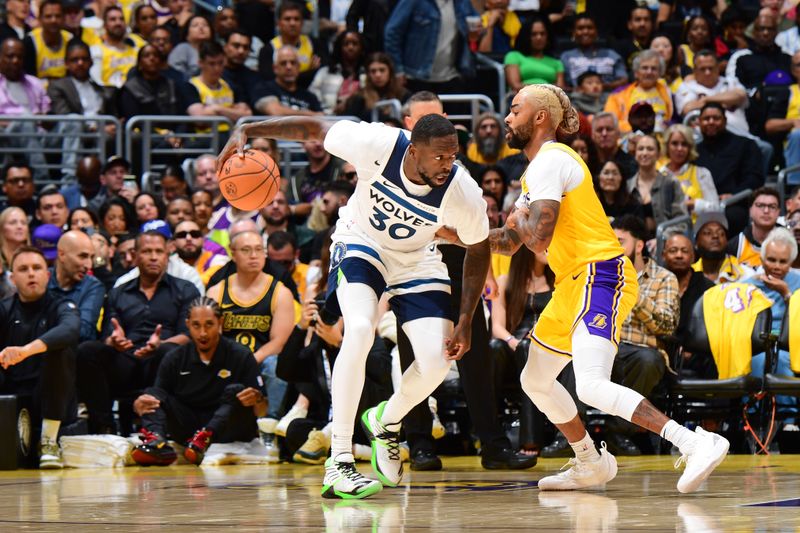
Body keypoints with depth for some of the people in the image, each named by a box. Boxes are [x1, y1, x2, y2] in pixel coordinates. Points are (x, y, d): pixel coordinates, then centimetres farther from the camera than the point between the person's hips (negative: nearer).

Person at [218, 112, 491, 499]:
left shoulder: (464, 194, -27)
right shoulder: (378, 145, -32)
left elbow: (478, 250, -8)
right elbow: (311, 128, -19)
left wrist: (465, 321, -11)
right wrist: (247, 131, -29)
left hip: (416, 260, 2)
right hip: (361, 244, -2)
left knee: (437, 361, -13)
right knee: (360, 329, -29)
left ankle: (385, 422, 24)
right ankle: (338, 463, -27)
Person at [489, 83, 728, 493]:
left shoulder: (549, 161, -12)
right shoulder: (539, 166, 21)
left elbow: (537, 239, -23)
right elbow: (508, 242, 25)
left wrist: (520, 214, -3)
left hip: (599, 277, -11)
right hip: (574, 284, 11)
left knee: (591, 386, -27)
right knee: (535, 381, 21)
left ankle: (697, 443, -34)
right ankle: (591, 465, 32)